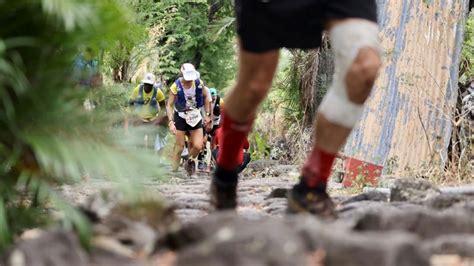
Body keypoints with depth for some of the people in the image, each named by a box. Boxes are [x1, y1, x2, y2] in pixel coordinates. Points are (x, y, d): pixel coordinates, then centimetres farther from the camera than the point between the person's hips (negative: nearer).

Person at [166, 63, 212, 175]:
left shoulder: (199, 84, -12)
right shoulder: (176, 87, -20)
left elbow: (205, 97, 6)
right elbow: (169, 105, -17)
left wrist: (207, 114, 5)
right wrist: (171, 122, -27)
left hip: (195, 116, 2)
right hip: (180, 117, -2)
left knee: (198, 146, -5)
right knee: (179, 146, -5)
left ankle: (190, 161, 26)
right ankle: (174, 171, 4)